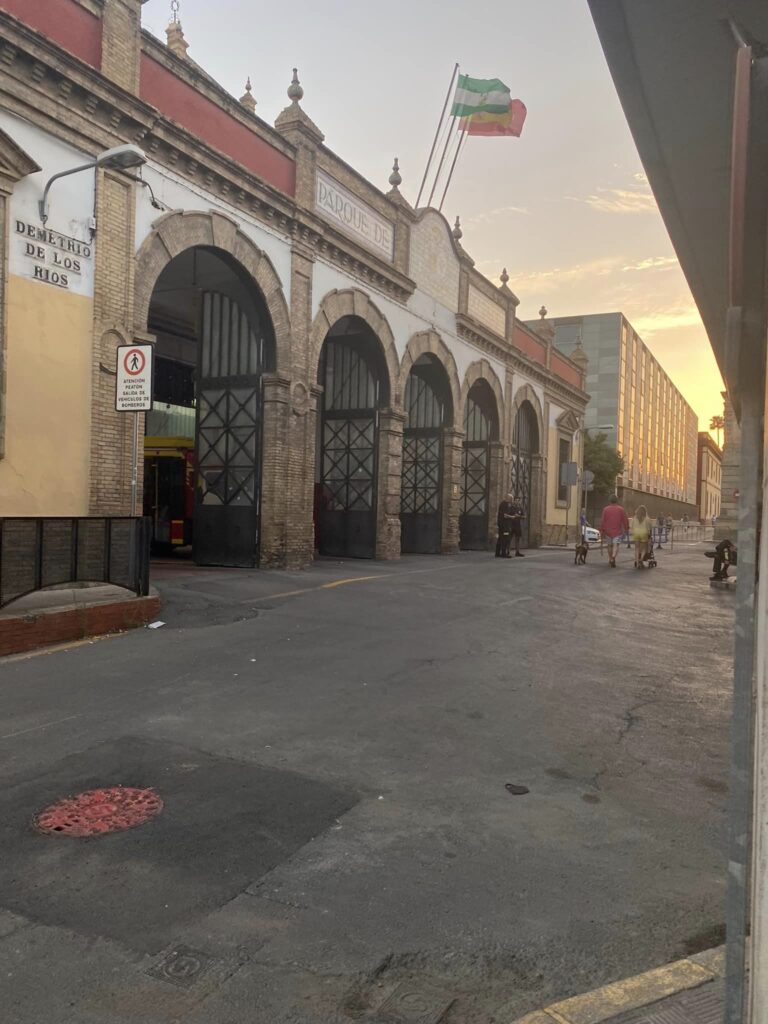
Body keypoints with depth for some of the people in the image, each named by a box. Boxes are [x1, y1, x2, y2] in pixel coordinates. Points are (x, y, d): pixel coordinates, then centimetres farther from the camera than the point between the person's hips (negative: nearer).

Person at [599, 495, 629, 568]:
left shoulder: (606, 509, -1)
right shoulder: (620, 509, -1)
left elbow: (602, 521, -3)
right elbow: (625, 520, 1)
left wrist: (602, 531, 3)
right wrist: (626, 529, 12)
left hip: (608, 531, 2)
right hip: (617, 531, -1)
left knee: (610, 545, 16)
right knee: (616, 545, -7)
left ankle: (610, 559, 26)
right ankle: (613, 557, -30)